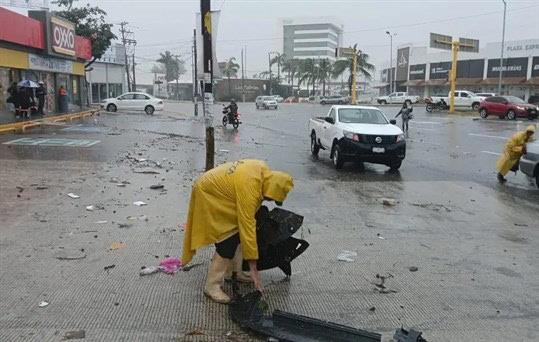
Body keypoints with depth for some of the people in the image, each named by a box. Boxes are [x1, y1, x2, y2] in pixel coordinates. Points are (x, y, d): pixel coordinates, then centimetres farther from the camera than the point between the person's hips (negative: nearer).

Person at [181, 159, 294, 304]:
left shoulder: (264, 171, -11)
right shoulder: (248, 188, -34)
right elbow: (247, 228, -33)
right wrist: (253, 268, -29)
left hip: (217, 188, 9)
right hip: (208, 194, -9)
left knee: (238, 233, 11)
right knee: (228, 240, -13)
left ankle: (235, 272, 23)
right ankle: (212, 286, -5)